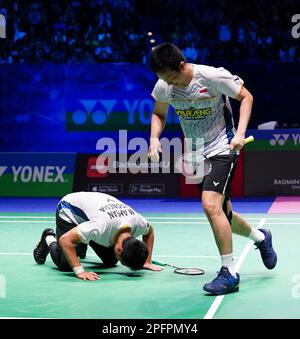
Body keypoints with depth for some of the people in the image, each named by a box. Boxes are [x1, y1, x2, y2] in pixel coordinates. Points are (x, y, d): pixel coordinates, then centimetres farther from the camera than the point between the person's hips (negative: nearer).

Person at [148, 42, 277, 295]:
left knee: (211, 206, -24)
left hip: (222, 149, -6)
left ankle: (229, 273, -13)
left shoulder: (214, 76, -20)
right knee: (222, 213, 13)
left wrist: (240, 133, -20)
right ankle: (260, 237, 44)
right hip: (197, 154, 6)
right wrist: (154, 138, -8)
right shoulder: (164, 86, -6)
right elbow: (159, 114, 12)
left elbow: (246, 97, -7)